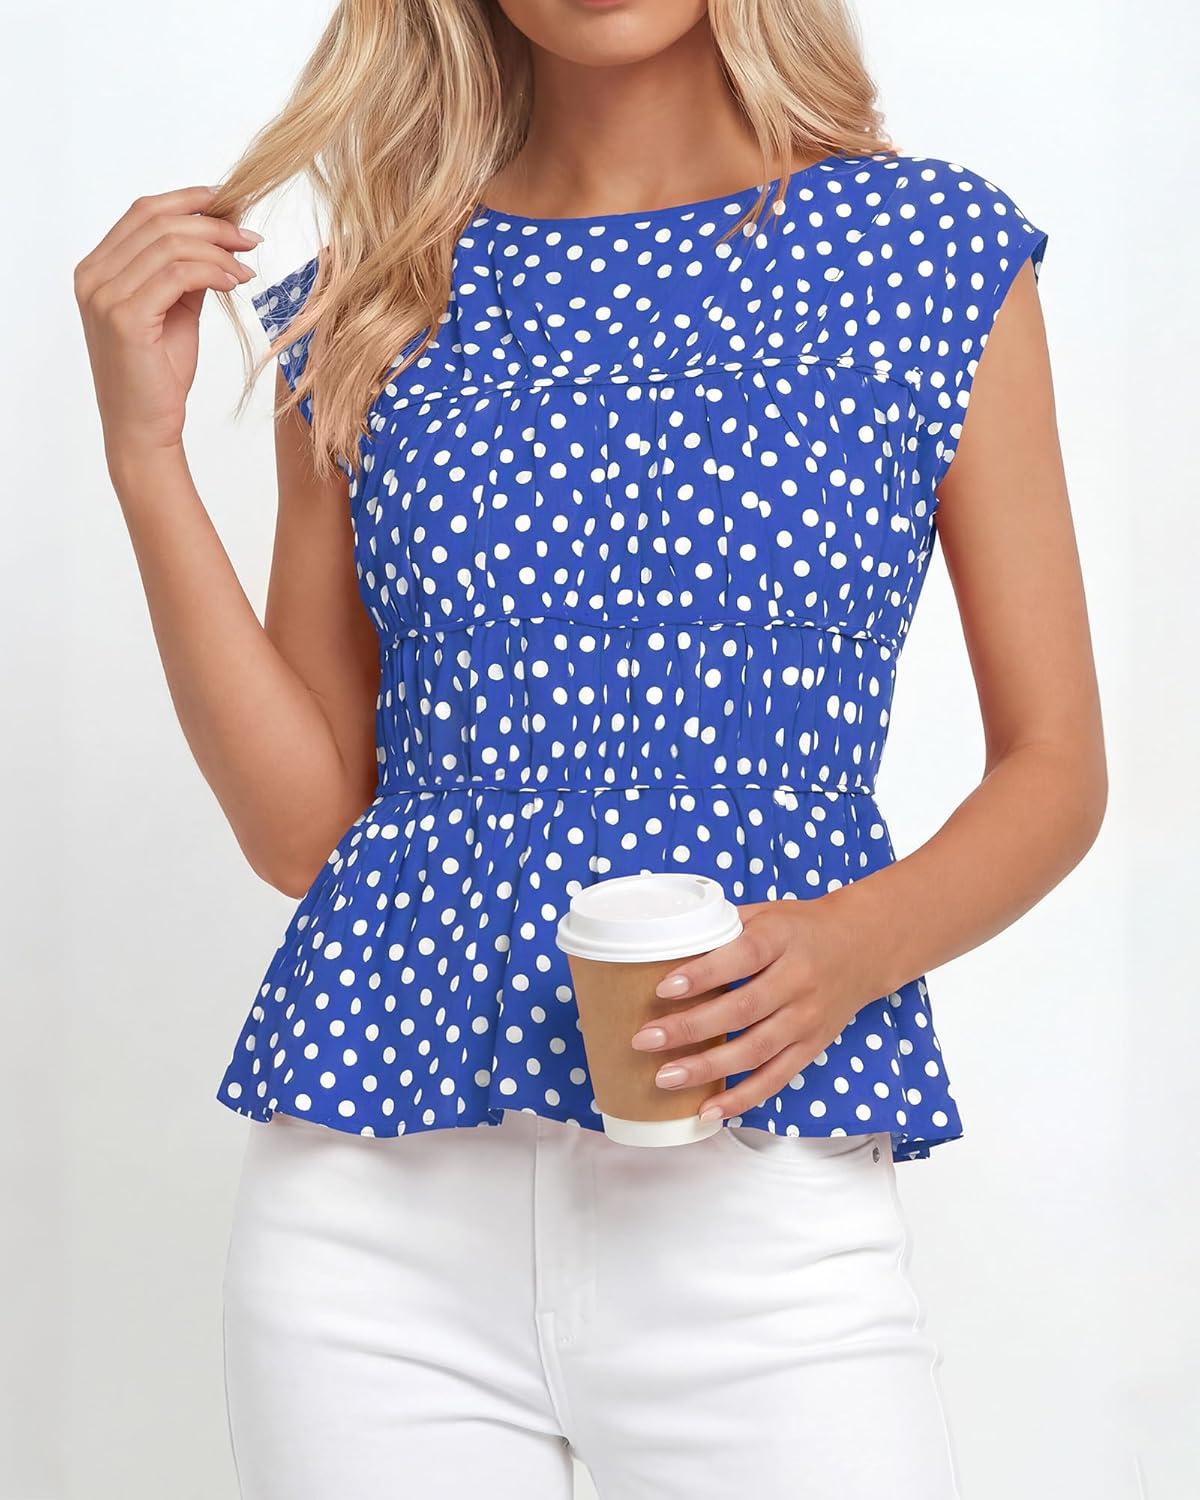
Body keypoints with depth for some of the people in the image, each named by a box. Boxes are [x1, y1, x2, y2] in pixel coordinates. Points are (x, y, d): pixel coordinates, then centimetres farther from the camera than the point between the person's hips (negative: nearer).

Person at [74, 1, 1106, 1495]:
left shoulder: (931, 247, 2)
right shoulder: (369, 302, 6)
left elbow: (1054, 767, 4)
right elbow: (301, 827, 4)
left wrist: (862, 941, -16)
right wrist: (144, 448, -3)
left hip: (756, 1201, -1)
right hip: (374, 1200, 2)